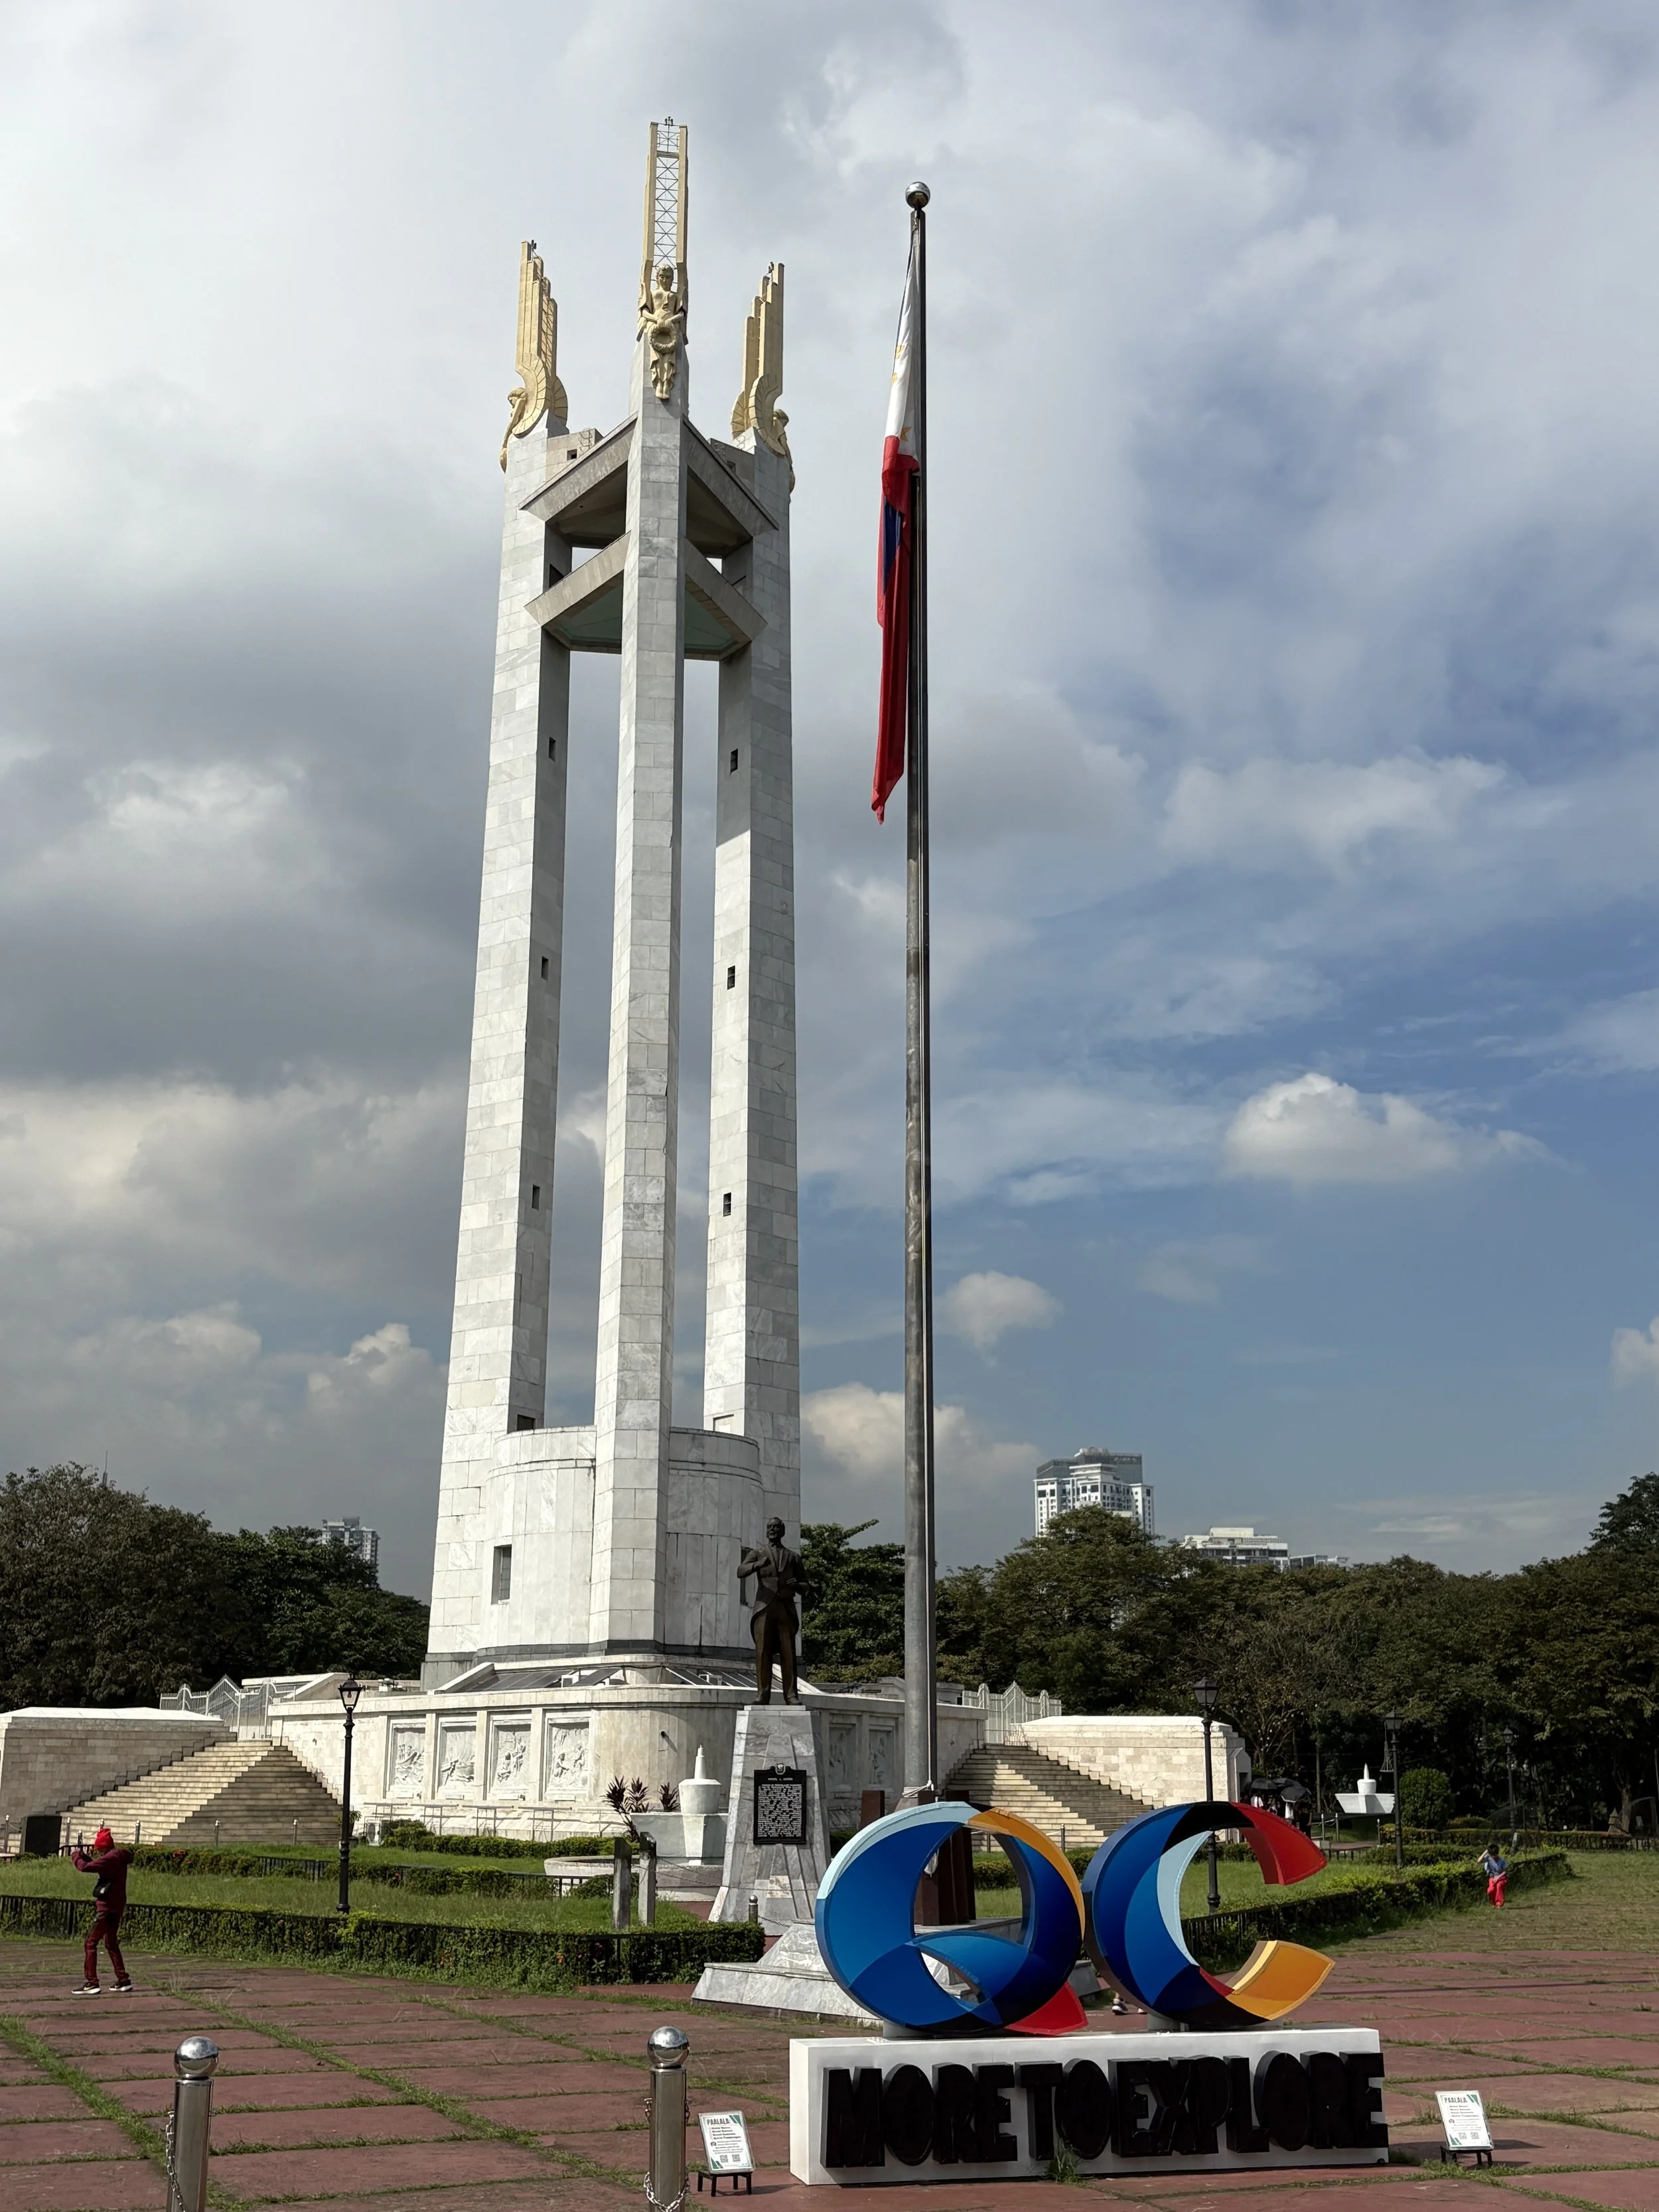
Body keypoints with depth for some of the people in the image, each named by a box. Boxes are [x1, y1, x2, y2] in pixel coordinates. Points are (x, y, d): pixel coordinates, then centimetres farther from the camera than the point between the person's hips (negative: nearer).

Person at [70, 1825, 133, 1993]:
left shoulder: (111, 1858, -18)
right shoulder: (118, 1858, 13)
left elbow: (86, 1867, -23)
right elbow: (96, 1865, 23)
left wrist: (76, 1856, -5)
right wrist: (82, 1854, 11)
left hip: (106, 1908, -10)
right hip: (116, 1907, 10)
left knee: (91, 1943, -6)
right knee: (111, 1944, 19)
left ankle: (91, 1984, -10)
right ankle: (124, 1981, 21)